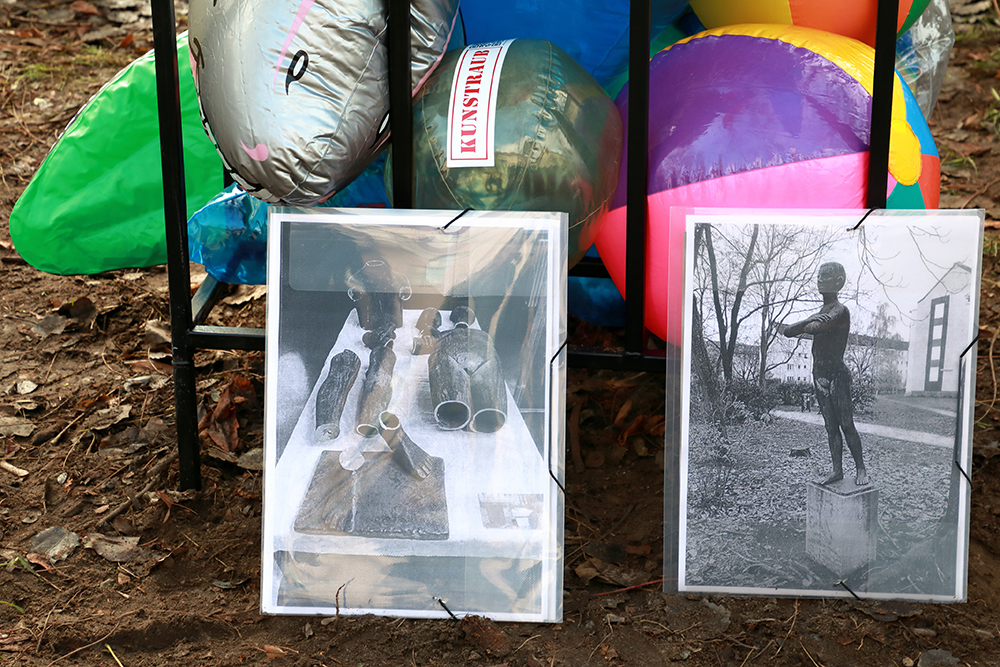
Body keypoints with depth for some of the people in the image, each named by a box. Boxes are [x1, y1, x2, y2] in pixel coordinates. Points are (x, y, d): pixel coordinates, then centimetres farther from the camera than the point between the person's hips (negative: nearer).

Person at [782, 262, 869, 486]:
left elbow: (818, 326, -27)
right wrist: (810, 323, -10)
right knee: (831, 426, 9)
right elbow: (788, 331, 8)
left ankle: (861, 469, 2)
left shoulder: (840, 311, -9)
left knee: (846, 425, -5)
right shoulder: (820, 314, 17)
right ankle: (837, 470, 12)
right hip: (819, 374, 8)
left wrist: (804, 326, -7)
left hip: (837, 374, -8)